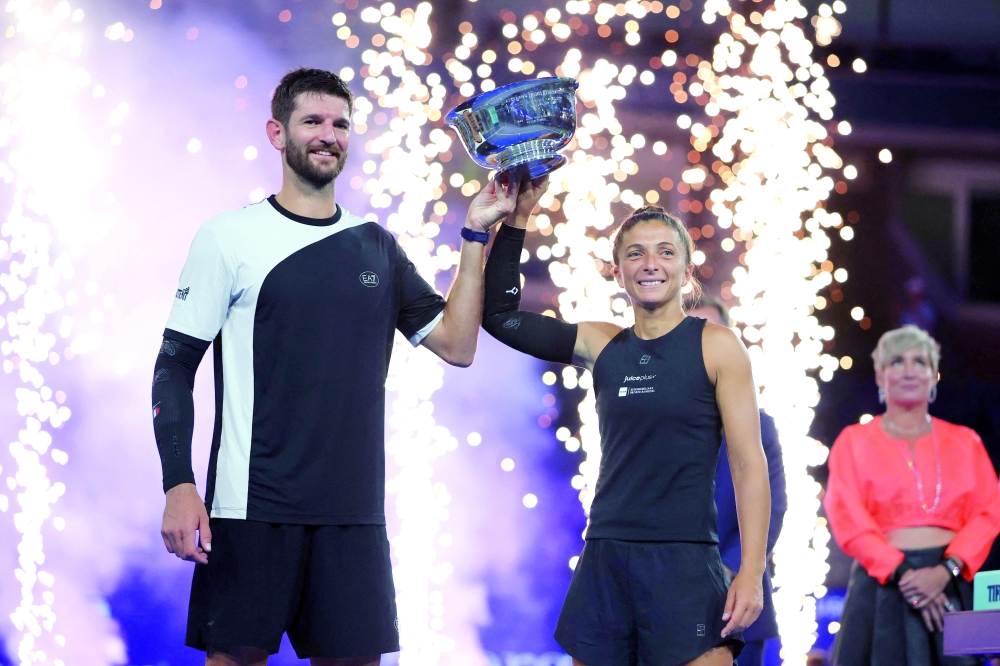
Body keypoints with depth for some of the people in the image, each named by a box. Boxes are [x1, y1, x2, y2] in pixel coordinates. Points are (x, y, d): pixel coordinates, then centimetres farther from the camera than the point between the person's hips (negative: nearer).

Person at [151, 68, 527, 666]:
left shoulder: (376, 247, 13)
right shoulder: (230, 238, 1)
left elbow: (457, 345, 7)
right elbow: (176, 367, -1)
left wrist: (476, 236, 1)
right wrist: (179, 484, -12)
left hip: (354, 512, 4)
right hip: (251, 509, -4)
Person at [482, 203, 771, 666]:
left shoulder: (716, 346, -2)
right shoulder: (602, 346, 9)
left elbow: (749, 463, -5)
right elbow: (499, 315, 11)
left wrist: (751, 572, -12)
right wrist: (516, 222, 5)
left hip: (683, 560, -4)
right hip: (605, 558, 4)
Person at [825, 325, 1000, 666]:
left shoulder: (965, 442, 14)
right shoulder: (854, 442, 10)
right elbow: (848, 521, -2)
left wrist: (946, 571, -13)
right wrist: (902, 573, -15)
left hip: (951, 584, 1)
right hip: (884, 586, -1)